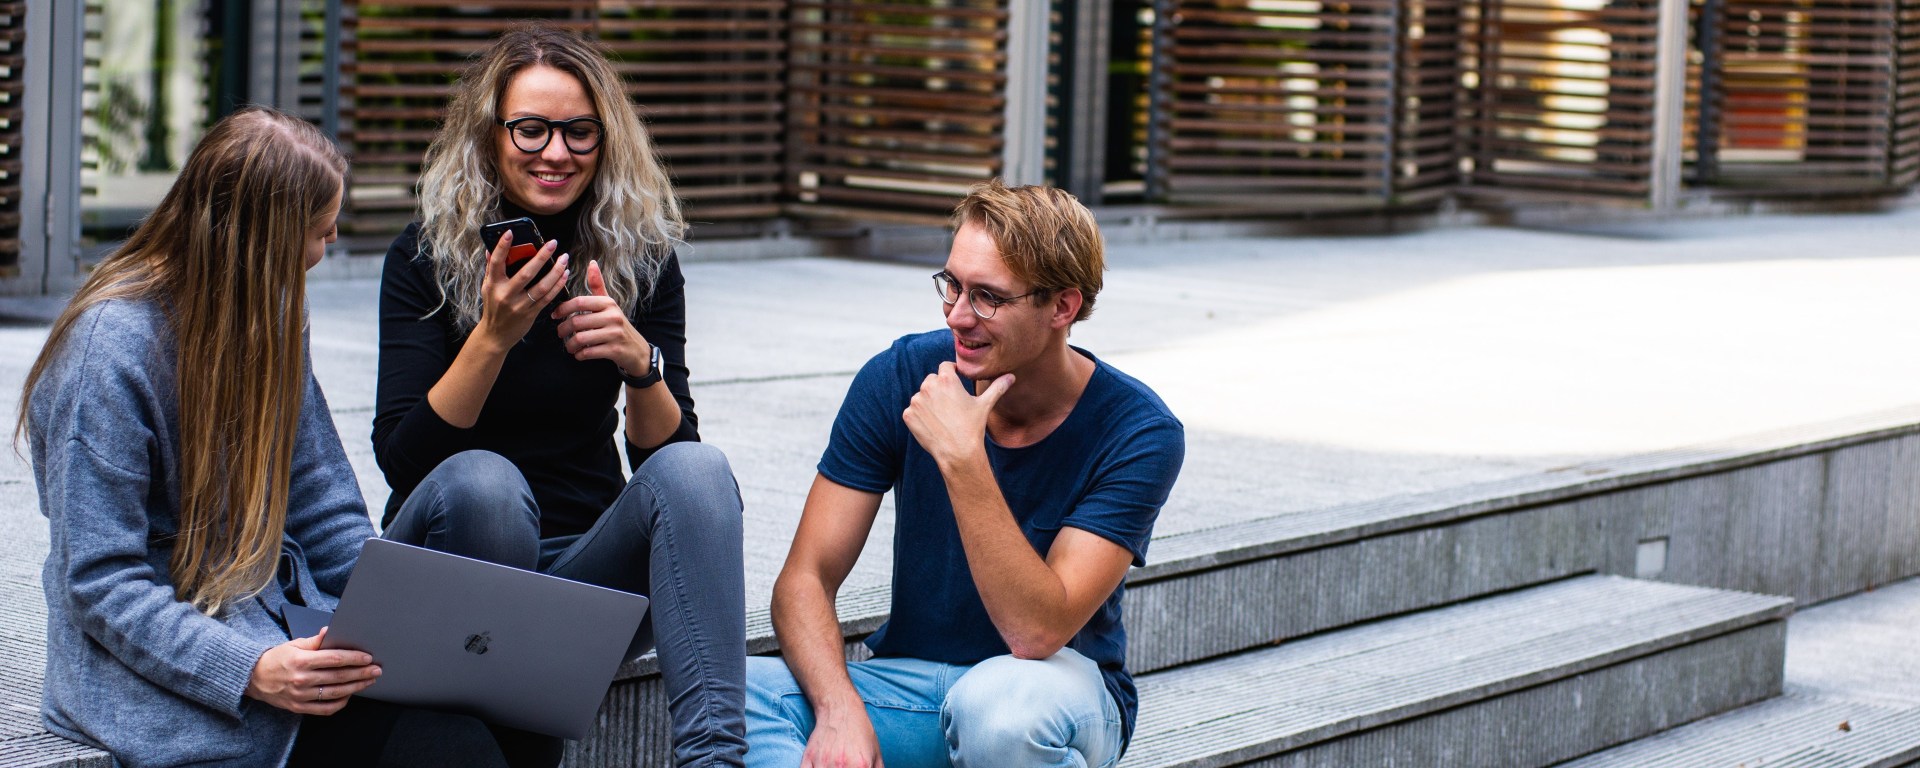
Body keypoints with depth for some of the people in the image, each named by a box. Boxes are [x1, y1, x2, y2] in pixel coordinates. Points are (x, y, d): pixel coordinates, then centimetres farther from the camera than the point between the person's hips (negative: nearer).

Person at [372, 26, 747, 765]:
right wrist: (492, 338, -26)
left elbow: (665, 452, -3)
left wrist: (640, 362, -23)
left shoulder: (640, 257, 2)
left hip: (586, 565, 3)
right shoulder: (426, 256, -5)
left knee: (697, 469, -27)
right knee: (482, 480, -35)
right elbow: (399, 457, -14)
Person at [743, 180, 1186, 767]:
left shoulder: (1136, 431, -16)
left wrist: (962, 459, -32)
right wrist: (839, 709, -28)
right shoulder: (899, 378, -8)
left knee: (995, 705, -40)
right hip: (908, 682, 3)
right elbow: (806, 578, -9)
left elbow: (1038, 633, -26)